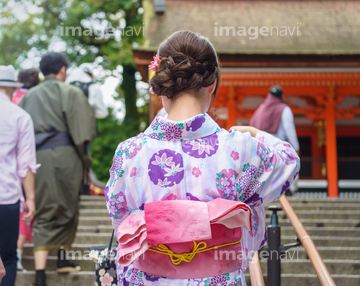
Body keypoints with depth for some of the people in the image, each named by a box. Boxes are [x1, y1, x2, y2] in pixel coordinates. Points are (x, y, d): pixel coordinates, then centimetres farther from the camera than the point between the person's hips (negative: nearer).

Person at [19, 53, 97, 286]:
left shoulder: (29, 96, 14)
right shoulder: (71, 93, 1)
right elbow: (81, 130, -6)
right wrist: (85, 159, 4)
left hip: (36, 156, 3)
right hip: (64, 153, -3)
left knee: (44, 214, 2)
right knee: (67, 208, 15)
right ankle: (63, 258, 24)